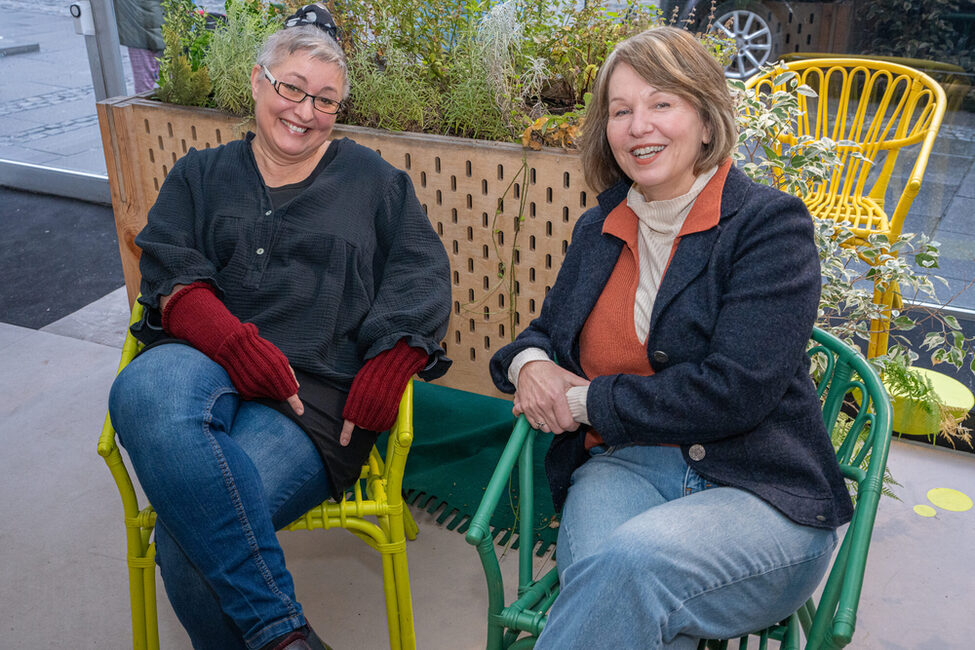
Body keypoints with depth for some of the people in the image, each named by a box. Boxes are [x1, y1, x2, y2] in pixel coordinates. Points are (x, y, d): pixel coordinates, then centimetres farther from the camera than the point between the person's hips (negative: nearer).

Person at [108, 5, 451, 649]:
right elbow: (169, 276, 7)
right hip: (207, 366, 2)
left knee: (189, 536, -30)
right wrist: (235, 341, -14)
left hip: (320, 396, -2)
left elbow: (423, 276, 9)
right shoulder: (200, 176, 22)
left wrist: (386, 369, -9)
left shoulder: (373, 179, 19)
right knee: (145, 388, -38)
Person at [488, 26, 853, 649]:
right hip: (622, 467, 4)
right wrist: (528, 363, 0)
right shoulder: (598, 230, 13)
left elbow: (734, 391, -15)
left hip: (760, 492, -3)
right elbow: (549, 329, 26)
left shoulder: (771, 223, -4)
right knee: (599, 567, -32)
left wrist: (587, 401, -9)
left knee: (633, 560, -34)